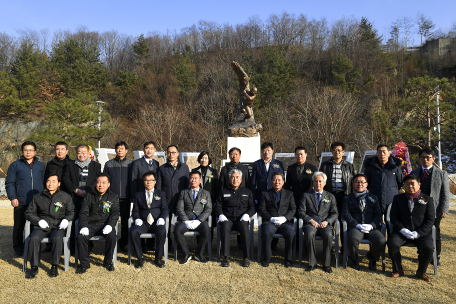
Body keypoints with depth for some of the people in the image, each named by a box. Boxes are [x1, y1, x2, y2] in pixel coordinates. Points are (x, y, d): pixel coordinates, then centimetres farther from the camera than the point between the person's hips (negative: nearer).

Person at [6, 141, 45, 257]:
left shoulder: (41, 165, 13)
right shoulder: (15, 165, 5)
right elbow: (9, 183, 2)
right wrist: (13, 198, -7)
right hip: (21, 202, -2)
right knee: (19, 226, 6)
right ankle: (18, 249, 20)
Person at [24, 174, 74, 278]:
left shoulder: (66, 197, 12)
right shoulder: (37, 197, 14)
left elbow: (71, 212, 17)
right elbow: (29, 213, 15)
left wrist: (66, 219, -5)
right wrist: (39, 220, -3)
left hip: (57, 226, -1)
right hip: (41, 227, 2)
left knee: (57, 238, -33)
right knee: (34, 238, -29)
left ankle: (54, 266, -20)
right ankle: (34, 267, -15)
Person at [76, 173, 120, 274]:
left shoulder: (113, 197, 9)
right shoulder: (89, 196, 12)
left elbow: (115, 213, 1)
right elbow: (83, 212, 5)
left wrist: (109, 225, -17)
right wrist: (84, 226, -12)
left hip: (105, 224, -1)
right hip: (91, 224, 1)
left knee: (112, 237, -29)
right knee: (81, 237, -25)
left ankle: (108, 261, -5)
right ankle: (84, 263, -5)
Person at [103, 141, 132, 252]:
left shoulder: (130, 164, 6)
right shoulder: (109, 164, 8)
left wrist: (133, 196, 2)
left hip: (125, 198, 0)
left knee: (125, 222, 5)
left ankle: (123, 244, 18)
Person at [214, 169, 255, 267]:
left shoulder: (247, 192, 20)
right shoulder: (223, 192, 20)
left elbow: (252, 207, 14)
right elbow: (218, 206, 13)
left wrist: (247, 215, -7)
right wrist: (220, 215, -7)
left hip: (241, 219, 0)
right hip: (227, 219, 0)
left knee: (244, 227, -36)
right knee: (225, 226, -36)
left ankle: (246, 257, -25)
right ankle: (226, 257, -29)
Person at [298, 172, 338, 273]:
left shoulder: (330, 196, 18)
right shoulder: (306, 195, 14)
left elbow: (335, 214, 10)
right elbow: (301, 212, 5)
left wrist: (327, 221, -9)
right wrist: (311, 220, -11)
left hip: (325, 224, 1)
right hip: (311, 224, -1)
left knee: (328, 234, -33)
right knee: (309, 233, -34)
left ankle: (327, 264, -17)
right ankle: (312, 263, -20)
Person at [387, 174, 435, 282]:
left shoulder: (428, 199, 9)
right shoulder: (398, 198, 12)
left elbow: (430, 220, 1)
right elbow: (393, 217, 5)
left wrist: (418, 233, -13)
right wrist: (403, 230, -12)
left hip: (421, 233, 0)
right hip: (402, 232, 1)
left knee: (428, 248, -28)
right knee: (392, 244, -27)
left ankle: (421, 272, 1)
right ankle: (398, 269, -3)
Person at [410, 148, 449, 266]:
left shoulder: (442, 174, 3)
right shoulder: (414, 173, 11)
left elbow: (446, 194, 0)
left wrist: (444, 210, -8)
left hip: (434, 211, -2)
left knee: (435, 235, 9)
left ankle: (436, 257, 23)